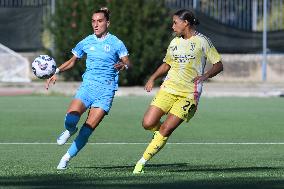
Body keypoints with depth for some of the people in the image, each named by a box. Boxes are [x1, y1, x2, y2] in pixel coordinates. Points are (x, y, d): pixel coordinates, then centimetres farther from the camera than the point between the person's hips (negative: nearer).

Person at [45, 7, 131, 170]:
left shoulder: (116, 43, 0)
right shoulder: (86, 42, 8)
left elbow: (128, 63, -2)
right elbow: (72, 61, 21)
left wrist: (123, 65, -26)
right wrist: (56, 72, 7)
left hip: (106, 91, -2)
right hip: (87, 86, 2)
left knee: (88, 129, -11)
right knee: (70, 120, -22)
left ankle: (67, 157, 7)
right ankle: (70, 131, 15)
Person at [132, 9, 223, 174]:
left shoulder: (202, 41, -1)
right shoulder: (175, 43, 14)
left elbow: (219, 65, -1)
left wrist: (205, 76, -19)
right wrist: (153, 78, 12)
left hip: (189, 94, -5)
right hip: (169, 89, 5)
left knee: (165, 130, -12)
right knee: (148, 124, -10)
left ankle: (143, 162, -3)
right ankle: (162, 129, 23)